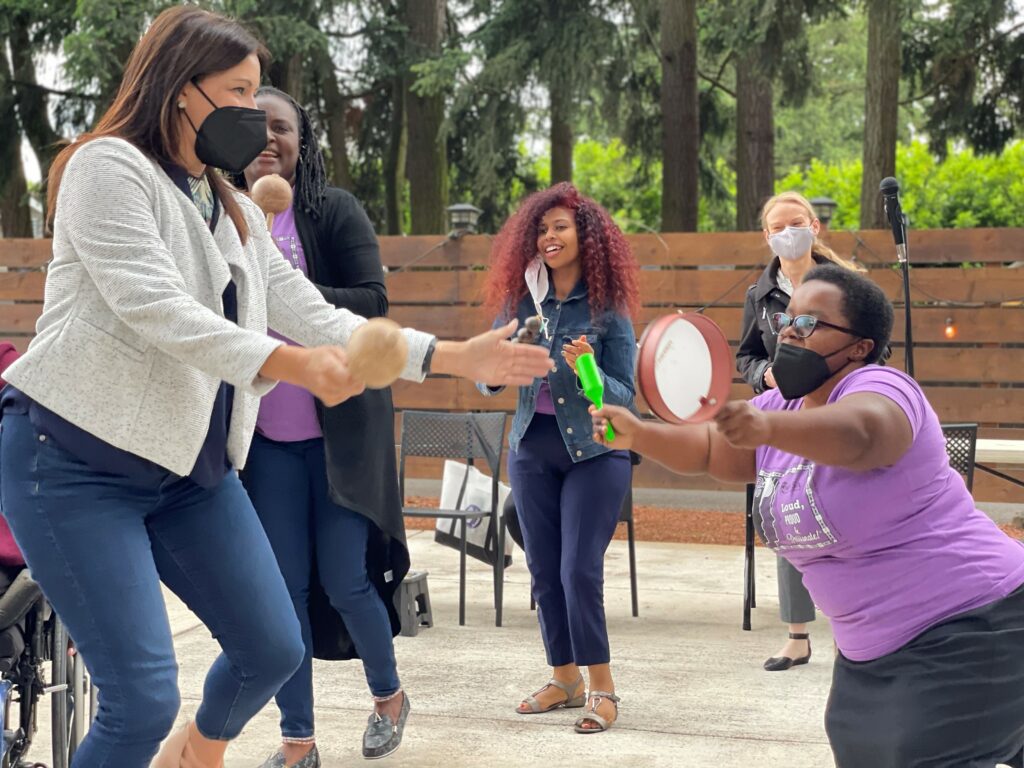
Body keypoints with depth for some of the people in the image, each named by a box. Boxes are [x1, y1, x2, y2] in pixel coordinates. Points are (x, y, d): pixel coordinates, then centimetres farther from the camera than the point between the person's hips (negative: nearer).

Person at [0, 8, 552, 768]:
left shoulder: (240, 214, 16)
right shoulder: (108, 167, -10)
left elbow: (322, 321, 12)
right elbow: (154, 308, -23)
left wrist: (456, 357, 3)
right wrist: (289, 365, -34)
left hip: (192, 468, 8)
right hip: (76, 464, -8)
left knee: (274, 650, 12)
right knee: (144, 699, -16)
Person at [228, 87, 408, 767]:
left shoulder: (335, 210, -3)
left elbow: (373, 298, -10)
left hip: (341, 425, -2)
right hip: (267, 435, 3)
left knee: (343, 579, -2)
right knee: (284, 584, 2)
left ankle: (389, 696, 26)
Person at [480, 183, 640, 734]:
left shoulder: (607, 308, -7)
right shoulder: (520, 301, 2)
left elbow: (625, 397, -7)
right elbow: (486, 379, 2)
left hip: (594, 453, -4)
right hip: (532, 450, 4)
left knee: (579, 571, -10)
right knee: (544, 571, 7)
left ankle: (602, 690, 0)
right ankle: (564, 679, 19)